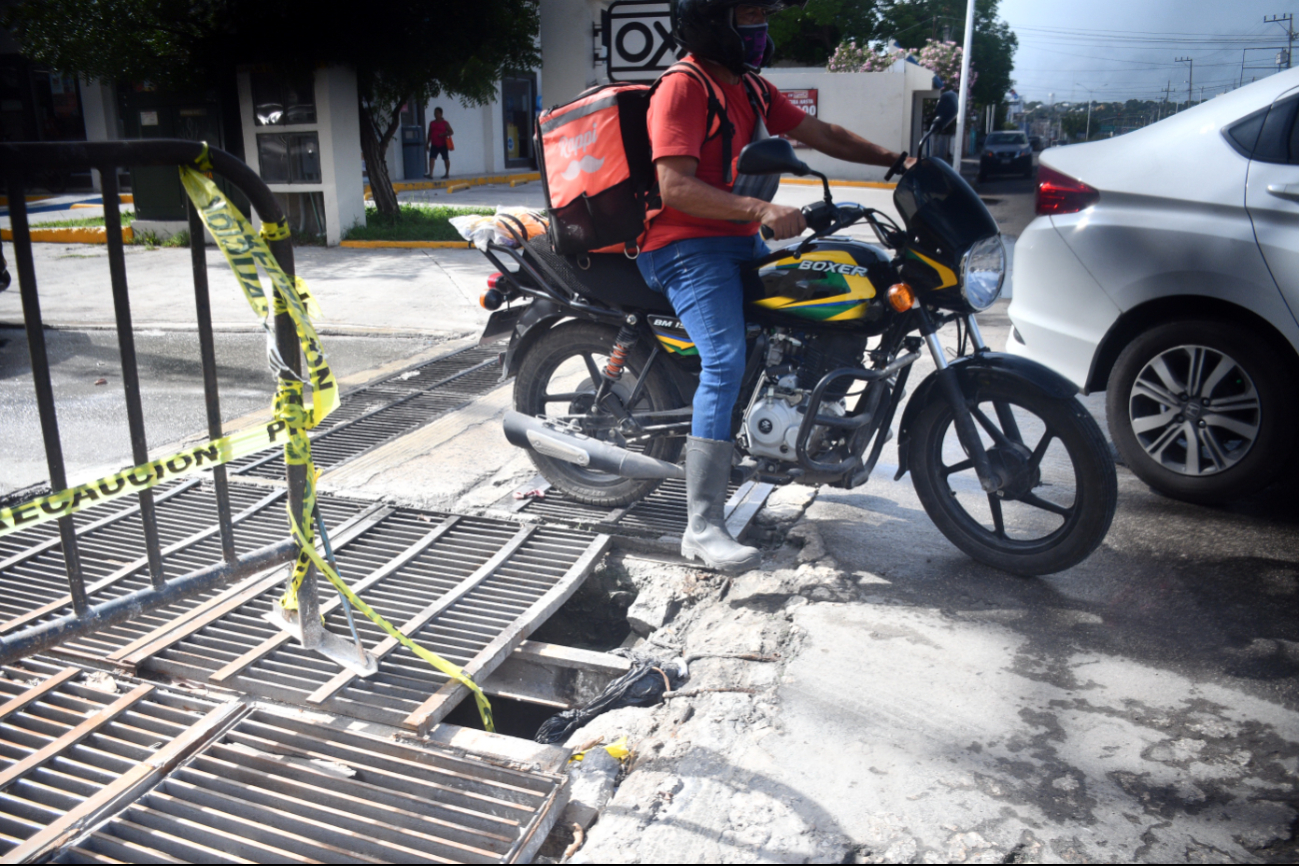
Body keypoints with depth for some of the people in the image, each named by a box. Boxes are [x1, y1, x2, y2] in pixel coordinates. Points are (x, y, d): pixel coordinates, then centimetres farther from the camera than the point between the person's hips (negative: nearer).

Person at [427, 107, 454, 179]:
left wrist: (444, 134, -19)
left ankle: (447, 173, 19)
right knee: (432, 158, -11)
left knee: (446, 159, 6)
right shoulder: (432, 123, 13)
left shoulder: (445, 123, 0)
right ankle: (430, 173, -19)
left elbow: (451, 132, -3)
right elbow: (429, 134, 16)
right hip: (434, 145, 3)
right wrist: (427, 144, 13)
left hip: (443, 145, -3)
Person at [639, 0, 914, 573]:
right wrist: (760, 211, -31)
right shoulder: (682, 88, -11)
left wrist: (895, 160, 11)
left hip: (740, 242, 10)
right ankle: (703, 528, -25)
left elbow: (820, 134, 20)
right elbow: (675, 187, -22)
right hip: (687, 248, -10)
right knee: (724, 363, -25)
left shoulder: (751, 88, 17)